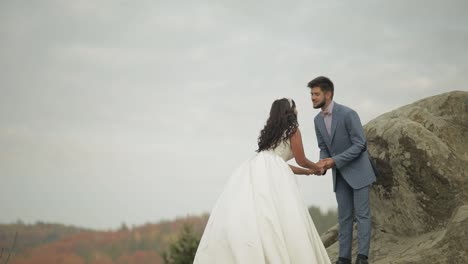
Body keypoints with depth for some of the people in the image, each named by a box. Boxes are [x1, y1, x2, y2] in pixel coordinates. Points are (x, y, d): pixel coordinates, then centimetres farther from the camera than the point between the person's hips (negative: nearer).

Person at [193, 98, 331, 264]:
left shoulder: (271, 131, 32)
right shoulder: (292, 129, 11)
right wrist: (317, 168, 37)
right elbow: (301, 160, 16)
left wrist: (307, 172, 49)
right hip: (269, 172, -7)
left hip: (251, 170, 7)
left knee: (244, 219, -8)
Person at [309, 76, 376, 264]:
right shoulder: (318, 120, 2)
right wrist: (323, 163, -13)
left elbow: (360, 145, -21)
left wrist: (335, 161, -25)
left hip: (358, 170, -6)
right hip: (340, 174, 6)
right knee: (344, 216, 5)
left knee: (362, 213, -6)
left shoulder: (348, 114, -21)